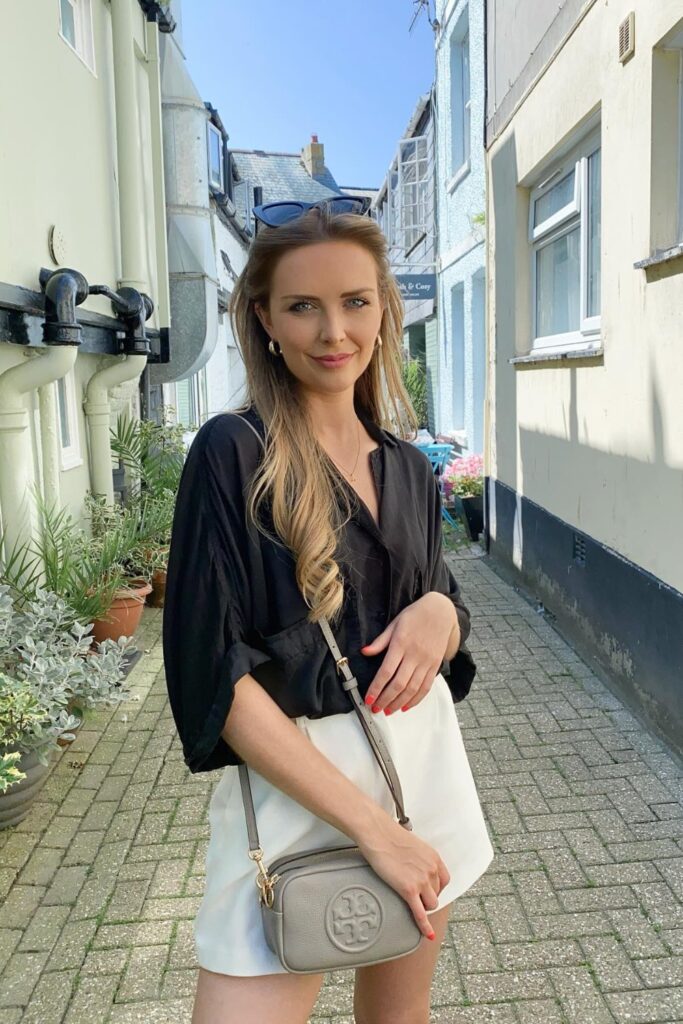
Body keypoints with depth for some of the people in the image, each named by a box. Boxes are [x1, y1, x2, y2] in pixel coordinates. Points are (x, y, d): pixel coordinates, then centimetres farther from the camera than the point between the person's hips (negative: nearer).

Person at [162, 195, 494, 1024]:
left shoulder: (409, 467, 4)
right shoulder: (233, 452, -12)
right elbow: (214, 674, -17)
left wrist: (439, 614, -13)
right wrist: (371, 826, -17)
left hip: (421, 762, 6)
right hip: (291, 780, -5)